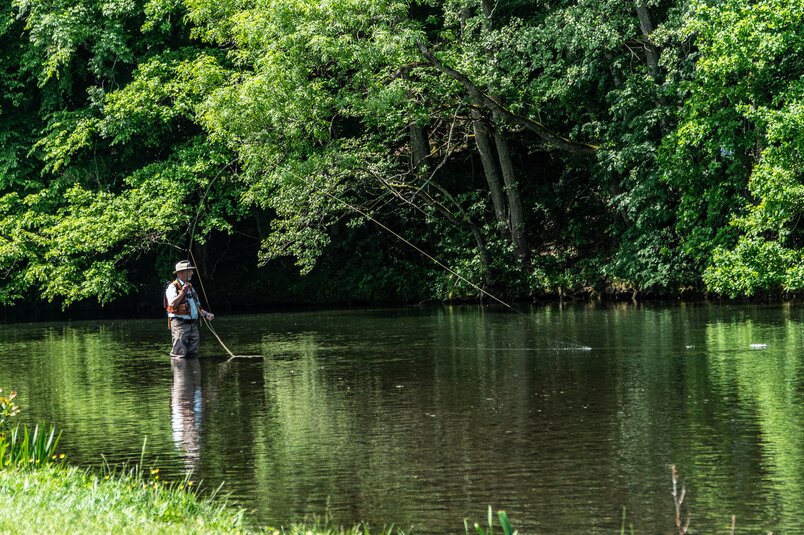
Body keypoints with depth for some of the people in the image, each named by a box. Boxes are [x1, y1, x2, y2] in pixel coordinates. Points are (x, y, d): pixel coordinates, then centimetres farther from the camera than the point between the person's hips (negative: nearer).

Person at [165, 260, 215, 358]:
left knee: (193, 354, 9)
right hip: (180, 324, -8)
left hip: (193, 324, 8)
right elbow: (173, 304, -20)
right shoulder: (173, 287, -7)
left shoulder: (190, 287, 21)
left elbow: (197, 305, 24)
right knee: (179, 354, -11)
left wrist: (206, 314, 8)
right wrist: (182, 293, -22)